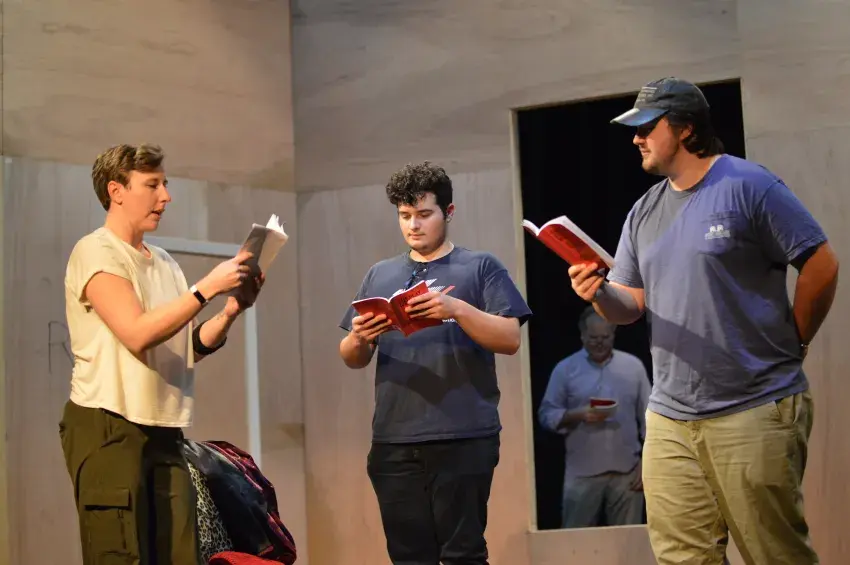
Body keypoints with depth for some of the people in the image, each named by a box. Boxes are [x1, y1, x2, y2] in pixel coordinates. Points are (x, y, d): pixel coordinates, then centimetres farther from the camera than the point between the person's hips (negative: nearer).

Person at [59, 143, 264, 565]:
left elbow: (190, 348, 16)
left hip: (163, 431, 7)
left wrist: (230, 312, 0)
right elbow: (137, 333, -17)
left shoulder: (164, 262, 17)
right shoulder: (95, 253, -5)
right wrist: (207, 288, -16)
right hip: (108, 428, -7)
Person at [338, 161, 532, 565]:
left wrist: (456, 309, -20)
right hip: (394, 441, 4)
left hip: (464, 437, -4)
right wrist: (358, 338, -7)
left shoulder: (480, 268, 6)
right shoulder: (380, 275, 17)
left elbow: (510, 339, -4)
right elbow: (353, 360, 17)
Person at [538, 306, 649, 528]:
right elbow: (546, 415, 1)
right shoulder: (565, 369, 2)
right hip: (583, 473, -1)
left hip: (627, 471, 1)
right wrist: (579, 415, -17)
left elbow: (648, 418, 7)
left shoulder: (633, 366, 6)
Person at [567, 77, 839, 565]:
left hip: (755, 411, -6)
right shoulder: (644, 212, 14)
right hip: (669, 419, 6)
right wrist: (600, 295, -7)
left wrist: (792, 346, -2)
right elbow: (630, 305, 15)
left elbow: (822, 266, -7)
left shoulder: (748, 186, -7)